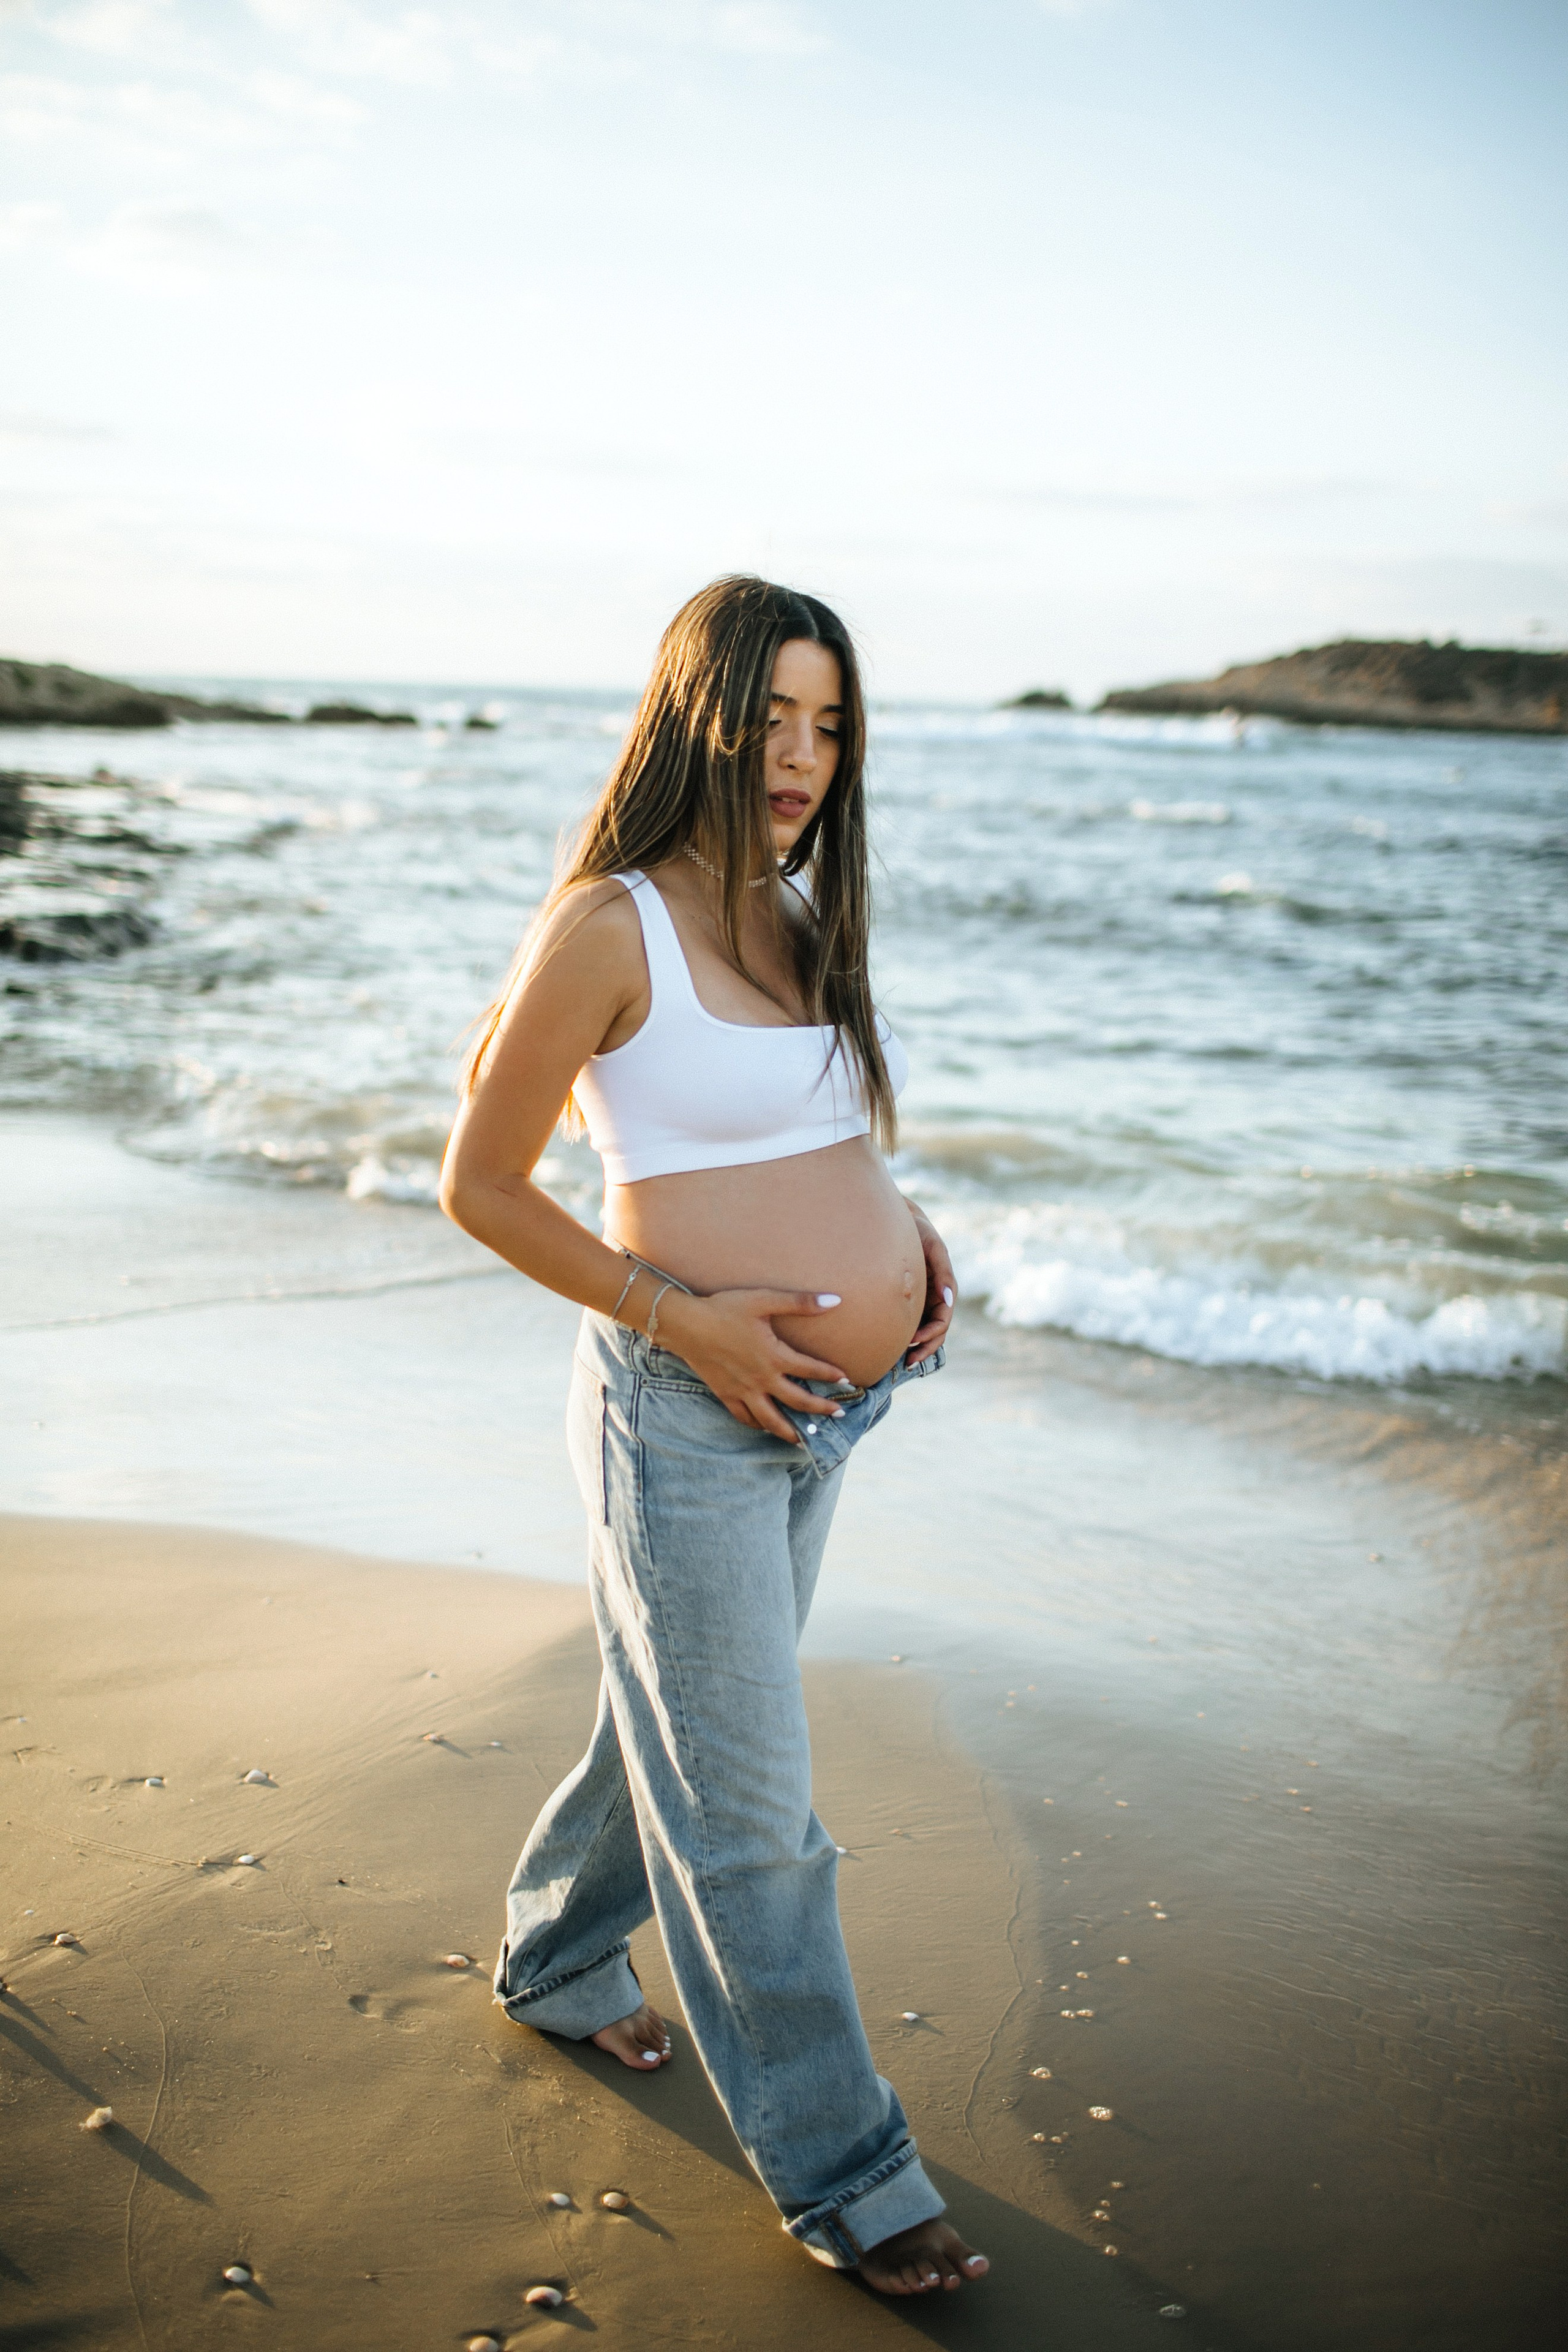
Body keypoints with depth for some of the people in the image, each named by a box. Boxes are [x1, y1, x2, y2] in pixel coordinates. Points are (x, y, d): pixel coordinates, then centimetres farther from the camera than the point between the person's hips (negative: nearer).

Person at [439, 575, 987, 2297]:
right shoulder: (610, 926, -14)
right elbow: (479, 1185, -11)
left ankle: (553, 1957, 49)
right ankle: (839, 2172, 19)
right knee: (748, 1813, 4)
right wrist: (679, 1315, -17)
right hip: (689, 1413, -8)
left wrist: (903, 1229, 5)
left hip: (822, 1410, 8)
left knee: (683, 1721, 24)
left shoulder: (801, 912, 8)